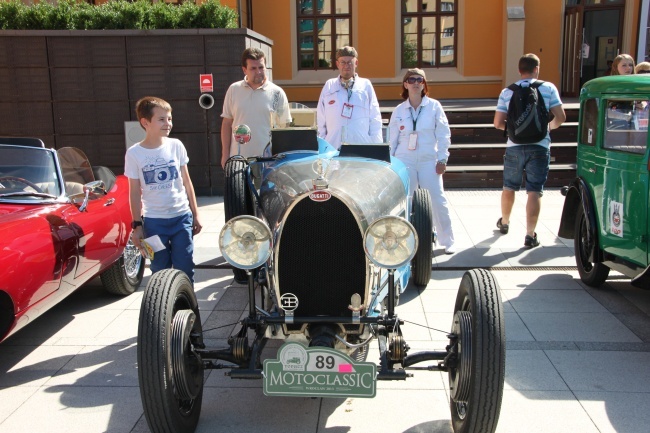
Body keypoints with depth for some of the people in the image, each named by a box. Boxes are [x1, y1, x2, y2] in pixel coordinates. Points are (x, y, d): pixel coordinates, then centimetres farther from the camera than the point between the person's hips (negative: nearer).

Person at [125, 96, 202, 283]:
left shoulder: (176, 145, -1)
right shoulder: (134, 153, -5)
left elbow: (186, 182, 7)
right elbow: (135, 192, 0)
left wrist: (195, 215, 7)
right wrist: (137, 225, -2)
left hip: (182, 217, 1)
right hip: (153, 221, -1)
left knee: (185, 269, 5)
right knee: (160, 271, 7)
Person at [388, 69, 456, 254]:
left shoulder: (434, 107, 2)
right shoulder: (398, 111, 7)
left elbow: (443, 134, 1)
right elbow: (392, 139, 10)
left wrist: (442, 159, -5)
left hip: (429, 161, -2)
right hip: (404, 162, 2)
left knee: (438, 201, -3)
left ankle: (447, 242, 10)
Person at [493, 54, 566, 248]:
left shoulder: (507, 92, 3)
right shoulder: (548, 88, -1)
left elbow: (498, 123, 1)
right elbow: (560, 117, -3)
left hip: (514, 146, 2)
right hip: (539, 146, -2)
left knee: (509, 187, 19)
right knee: (534, 191, 1)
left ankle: (504, 222, 39)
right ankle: (530, 235, -1)